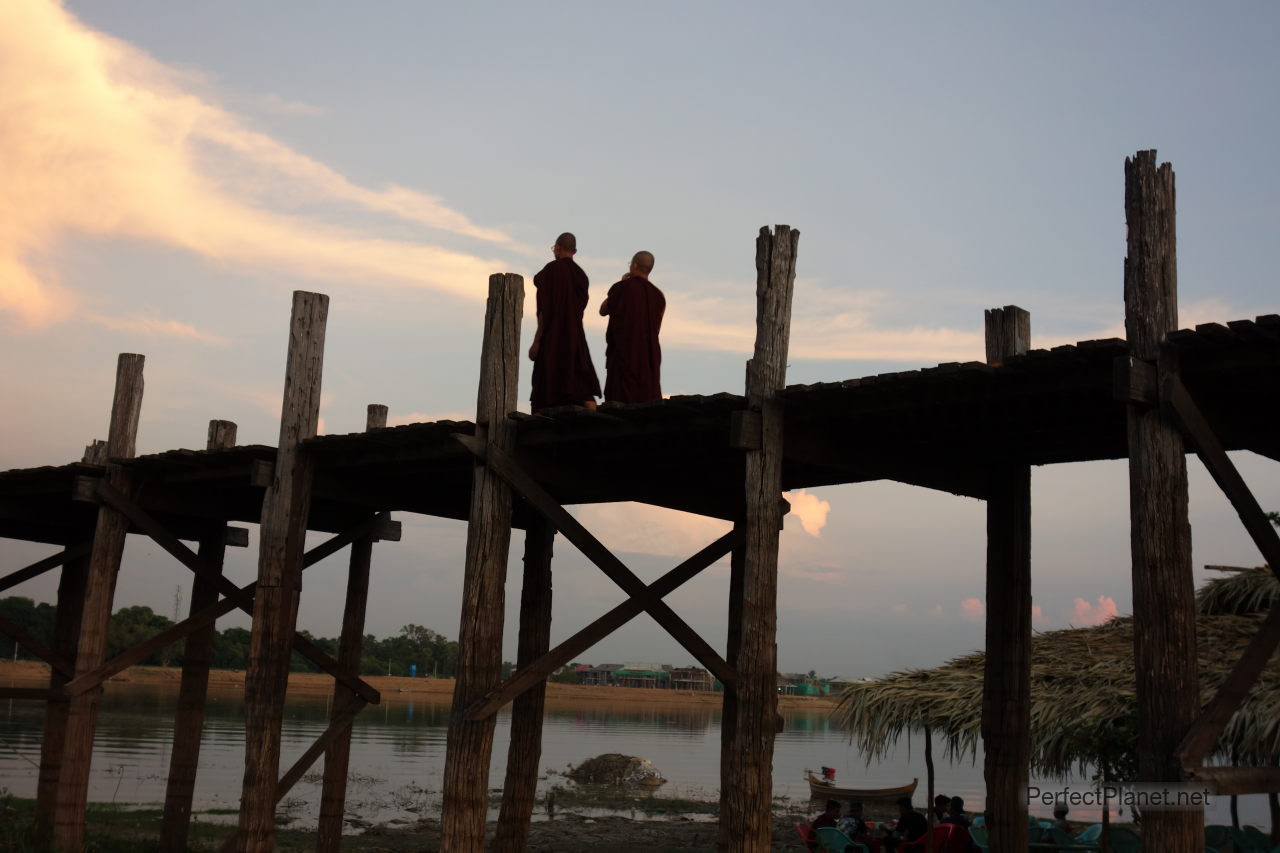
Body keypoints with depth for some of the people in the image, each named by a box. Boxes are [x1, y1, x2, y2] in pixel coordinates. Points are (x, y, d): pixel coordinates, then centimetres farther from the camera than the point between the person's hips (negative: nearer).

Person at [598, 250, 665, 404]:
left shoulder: (621, 287, -6)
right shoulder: (659, 295, 6)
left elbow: (603, 311, 8)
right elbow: (657, 329, 10)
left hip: (623, 353, -4)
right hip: (650, 355, 4)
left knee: (620, 402, -5)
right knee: (649, 402, 4)